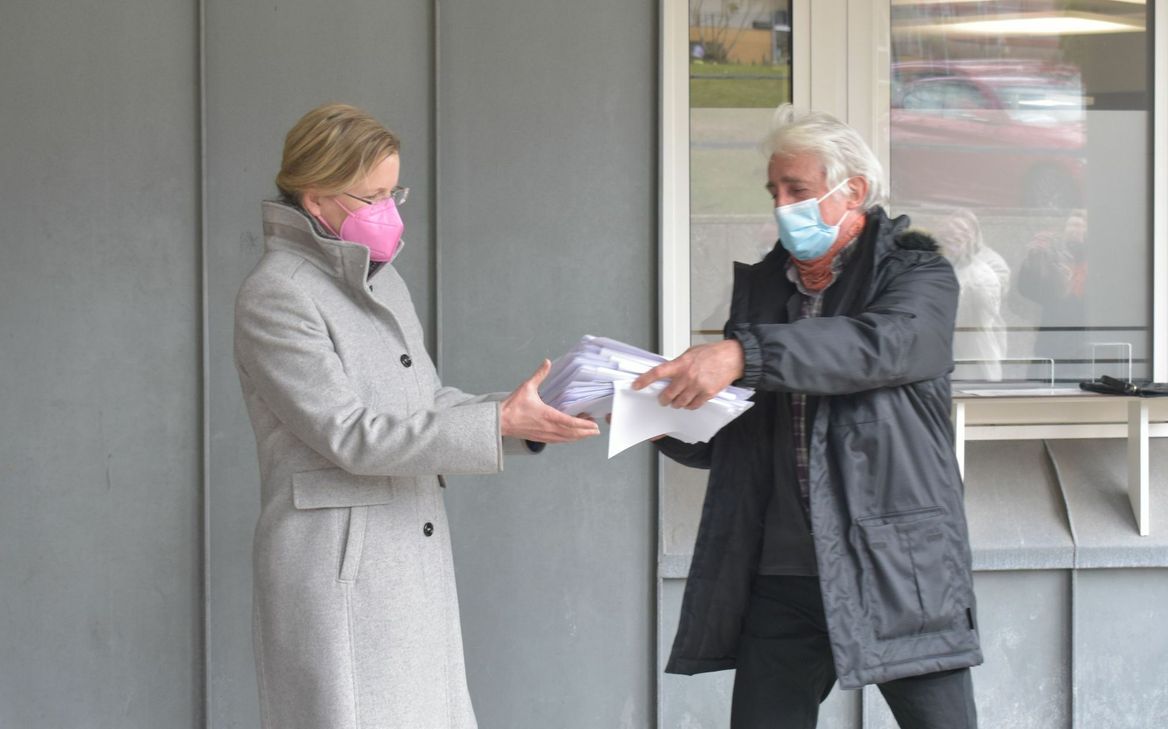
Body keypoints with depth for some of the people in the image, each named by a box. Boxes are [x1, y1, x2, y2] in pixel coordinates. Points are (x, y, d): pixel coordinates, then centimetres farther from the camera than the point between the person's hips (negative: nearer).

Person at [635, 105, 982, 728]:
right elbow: (727, 441, 18)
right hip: (780, 577, 4)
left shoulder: (919, 276, 1)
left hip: (899, 570, -4)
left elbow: (879, 345, -23)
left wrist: (743, 353, -32)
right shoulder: (760, 286, 15)